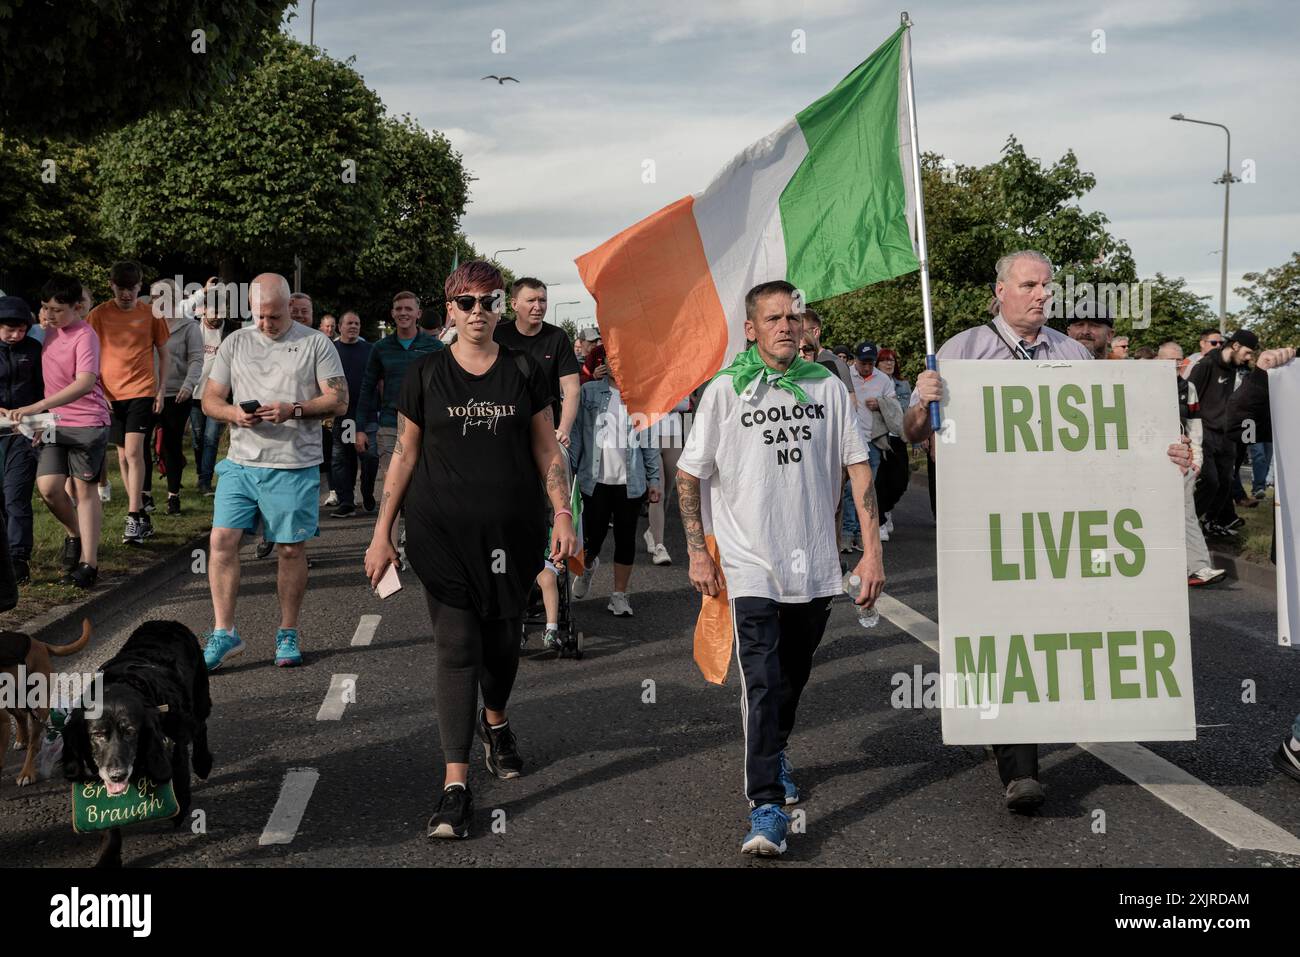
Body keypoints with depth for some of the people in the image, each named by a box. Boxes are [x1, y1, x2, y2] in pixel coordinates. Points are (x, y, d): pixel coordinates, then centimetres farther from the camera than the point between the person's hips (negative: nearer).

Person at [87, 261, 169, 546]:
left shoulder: (151, 314, 0)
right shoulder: (99, 314, 0)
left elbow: (163, 353, 8)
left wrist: (161, 389, 2)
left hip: (143, 391, -2)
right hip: (111, 394, 3)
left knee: (134, 451, -14)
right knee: (124, 456, 9)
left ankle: (134, 519, -14)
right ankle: (142, 513, 20)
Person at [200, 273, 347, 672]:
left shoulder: (315, 343, 2)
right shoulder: (235, 343, 10)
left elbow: (338, 400, -3)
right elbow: (210, 400, 12)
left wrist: (293, 409, -17)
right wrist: (235, 413, -11)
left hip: (295, 464, -2)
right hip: (241, 463, 3)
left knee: (291, 548, 3)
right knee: (222, 540, -6)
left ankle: (288, 634, 16)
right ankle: (223, 632, 3)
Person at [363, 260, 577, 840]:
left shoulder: (524, 373, 5)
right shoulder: (425, 375, 2)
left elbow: (547, 451, 9)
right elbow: (404, 456, 6)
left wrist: (563, 516, -1)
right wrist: (382, 533, 3)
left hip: (511, 530, 2)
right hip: (442, 531, -2)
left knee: (503, 638, 13)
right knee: (456, 646, -7)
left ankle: (495, 723, 45)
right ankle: (456, 786, -8)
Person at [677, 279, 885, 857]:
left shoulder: (827, 388, 3)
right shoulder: (725, 391, -3)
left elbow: (858, 466, 5)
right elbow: (689, 473, 3)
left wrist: (872, 548, -2)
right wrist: (697, 551, -2)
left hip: (815, 565, 3)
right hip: (751, 565, -3)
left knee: (794, 677, 17)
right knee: (761, 683, -12)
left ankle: (774, 754, 43)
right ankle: (766, 807, -13)